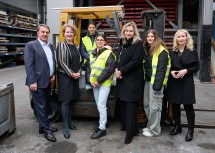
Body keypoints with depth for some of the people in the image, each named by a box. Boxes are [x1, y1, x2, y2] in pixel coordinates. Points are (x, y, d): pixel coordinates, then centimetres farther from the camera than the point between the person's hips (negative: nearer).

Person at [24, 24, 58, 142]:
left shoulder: (50, 46, 13)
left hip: (47, 81, 8)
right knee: (41, 106, 1)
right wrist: (32, 81, -19)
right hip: (37, 82, -7)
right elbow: (29, 65, -15)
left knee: (45, 105, 16)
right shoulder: (31, 45, -8)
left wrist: (53, 74, 6)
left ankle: (43, 127, 30)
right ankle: (47, 130, 11)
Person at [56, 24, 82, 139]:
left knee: (72, 100, 11)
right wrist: (71, 74, -13)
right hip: (65, 76, -6)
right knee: (65, 101, -4)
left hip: (75, 76, 7)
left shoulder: (75, 46, 13)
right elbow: (61, 62, -14)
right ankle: (66, 126, 4)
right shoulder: (61, 45, -7)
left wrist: (78, 72, -1)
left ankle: (69, 122, 23)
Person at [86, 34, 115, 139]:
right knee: (99, 105, 14)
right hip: (94, 83, 7)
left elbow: (110, 68, -17)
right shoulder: (93, 54, 14)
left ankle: (102, 128, 2)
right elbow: (89, 68, 13)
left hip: (104, 83, -7)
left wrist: (99, 81, -17)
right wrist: (91, 80, -3)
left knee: (101, 105, -8)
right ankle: (102, 123, 29)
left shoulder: (108, 53, -6)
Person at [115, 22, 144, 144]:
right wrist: (117, 69, -6)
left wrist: (121, 71, -14)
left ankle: (130, 132, 7)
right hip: (122, 79, 7)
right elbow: (118, 59, 15)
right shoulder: (122, 44, 14)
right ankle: (125, 125, 30)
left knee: (130, 105, -3)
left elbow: (135, 61, -18)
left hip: (133, 80, -7)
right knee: (123, 103, 13)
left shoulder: (138, 44, -9)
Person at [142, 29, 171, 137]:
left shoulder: (161, 51, -10)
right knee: (147, 105, 13)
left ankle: (154, 130, 10)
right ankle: (150, 126, 28)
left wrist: (158, 84, -21)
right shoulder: (146, 49, 16)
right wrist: (144, 79, 11)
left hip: (155, 81, -8)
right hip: (147, 80, 8)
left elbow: (161, 69, -16)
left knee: (154, 107, -3)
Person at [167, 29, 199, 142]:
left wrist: (185, 71, -16)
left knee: (188, 106, 0)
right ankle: (177, 126, 26)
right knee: (175, 105, 9)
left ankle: (190, 130, 12)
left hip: (187, 82, -3)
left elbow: (197, 67, -1)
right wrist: (171, 71, -9)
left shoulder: (192, 51, 0)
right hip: (173, 82, 3)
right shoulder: (172, 52, 9)